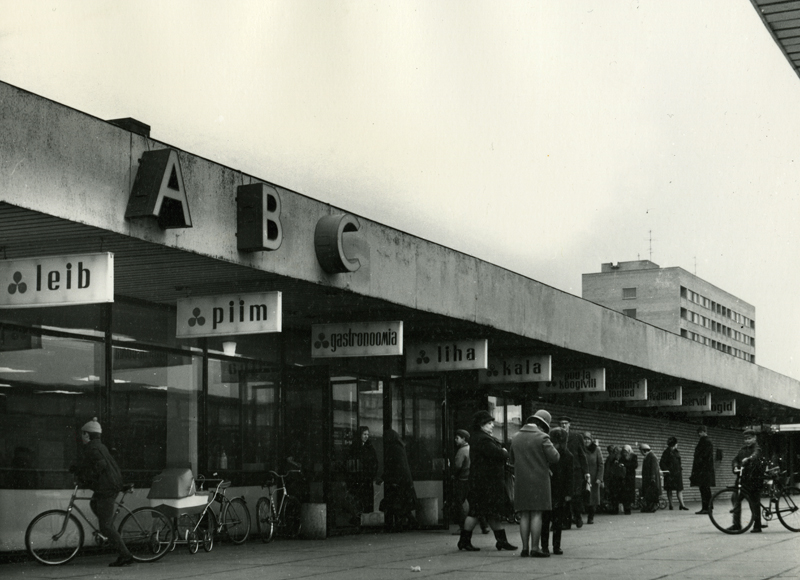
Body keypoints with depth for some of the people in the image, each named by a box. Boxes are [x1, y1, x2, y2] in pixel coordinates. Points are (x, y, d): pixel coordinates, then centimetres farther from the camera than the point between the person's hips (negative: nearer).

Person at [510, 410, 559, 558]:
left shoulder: (516, 437, 9)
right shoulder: (542, 437, -9)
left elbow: (512, 460, 18)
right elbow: (554, 457, -9)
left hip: (521, 481, 5)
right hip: (538, 480, -5)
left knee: (524, 515, 7)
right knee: (536, 514, -2)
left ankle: (525, 547, 5)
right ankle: (535, 547, -4)